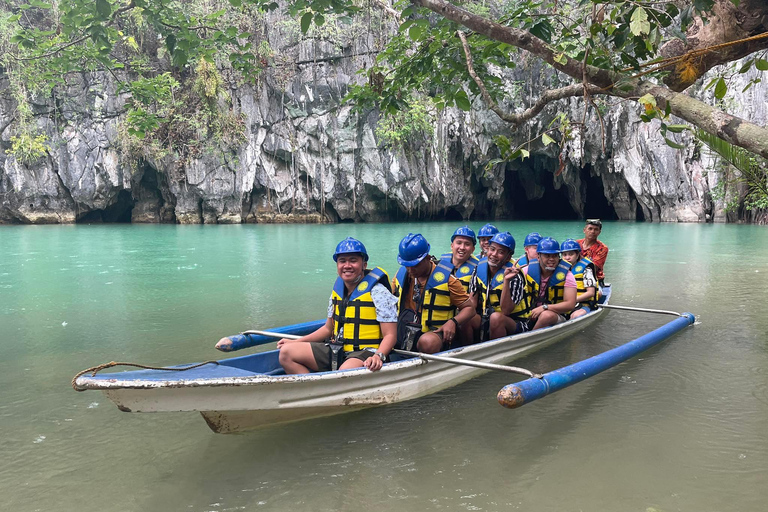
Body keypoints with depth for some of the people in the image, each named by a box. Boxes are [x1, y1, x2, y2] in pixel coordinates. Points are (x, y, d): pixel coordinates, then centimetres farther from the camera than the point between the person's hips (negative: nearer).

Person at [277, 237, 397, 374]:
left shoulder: (378, 292, -9)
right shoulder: (337, 290, 12)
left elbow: (390, 335, -12)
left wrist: (378, 356, -32)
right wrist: (296, 342, 17)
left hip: (365, 354, -8)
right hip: (336, 352, 8)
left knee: (344, 372, -42)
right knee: (286, 352, -4)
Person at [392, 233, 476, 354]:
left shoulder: (445, 278, -4)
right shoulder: (401, 275, 9)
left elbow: (469, 309, 0)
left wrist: (453, 322, -20)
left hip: (436, 332, -3)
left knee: (427, 343, -39)